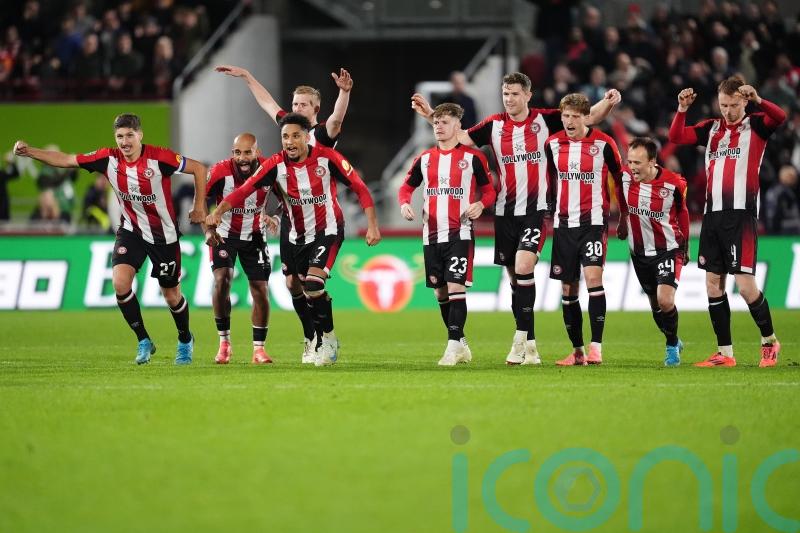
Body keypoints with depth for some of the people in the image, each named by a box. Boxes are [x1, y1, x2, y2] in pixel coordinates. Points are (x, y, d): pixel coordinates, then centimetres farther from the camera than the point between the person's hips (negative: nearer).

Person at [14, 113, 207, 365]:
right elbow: (66, 160, -6)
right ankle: (144, 342, -2)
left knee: (171, 295, 7)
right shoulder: (109, 158, -11)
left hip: (164, 235, -3)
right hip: (131, 230, 3)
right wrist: (29, 151, -15)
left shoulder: (159, 157, -21)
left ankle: (185, 341, 37)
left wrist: (199, 208, -9)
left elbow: (199, 168, -11)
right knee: (120, 282, -19)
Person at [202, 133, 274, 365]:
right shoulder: (220, 172, -25)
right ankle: (224, 343, -8)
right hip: (224, 235, -2)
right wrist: (208, 230, -26)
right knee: (222, 280, -21)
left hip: (254, 236, 2)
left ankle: (258, 349, 10)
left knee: (261, 290, -2)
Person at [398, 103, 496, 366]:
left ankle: (454, 345, -14)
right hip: (431, 234, 5)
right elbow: (407, 187, 20)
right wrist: (404, 203, -1)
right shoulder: (425, 158, 11)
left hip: (460, 233, -5)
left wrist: (480, 204, -16)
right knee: (440, 292, 8)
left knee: (455, 287, -14)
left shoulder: (473, 157, -1)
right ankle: (460, 344, 20)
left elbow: (489, 190, 4)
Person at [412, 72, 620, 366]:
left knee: (523, 268, -21)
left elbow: (589, 117, -1)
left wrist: (608, 103, -19)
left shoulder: (545, 119, -2)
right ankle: (529, 345, 15)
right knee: (515, 277, 7)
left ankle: (521, 339, -14)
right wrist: (431, 115, 0)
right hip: (505, 212, 4)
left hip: (535, 210, -4)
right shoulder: (494, 125, 5)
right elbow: (462, 138, 7)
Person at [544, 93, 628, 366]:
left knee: (593, 277, -19)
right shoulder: (552, 144, 5)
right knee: (567, 289, 5)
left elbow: (620, 178, 6)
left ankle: (596, 347, -20)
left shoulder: (603, 144, -6)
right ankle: (577, 351, 14)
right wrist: (549, 211, 19)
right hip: (563, 223, 4)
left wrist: (624, 215, 10)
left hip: (593, 221, -4)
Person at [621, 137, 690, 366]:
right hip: (639, 251, 3)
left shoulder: (673, 184, -17)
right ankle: (674, 342, 36)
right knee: (655, 305, 13)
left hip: (668, 249, -3)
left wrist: (685, 247, 11)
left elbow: (682, 213, 1)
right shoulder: (624, 177, -15)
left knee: (665, 301, -18)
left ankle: (672, 346, 5)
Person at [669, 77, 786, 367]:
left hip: (741, 215, -6)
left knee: (745, 285, -10)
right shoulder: (712, 128, 14)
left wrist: (758, 100, -36)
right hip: (713, 214, 6)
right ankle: (725, 352, 11)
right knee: (713, 284, 5)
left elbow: (780, 117, -20)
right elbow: (676, 137, 7)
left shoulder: (756, 125, 1)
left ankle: (769, 340, 11)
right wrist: (682, 109, -8)